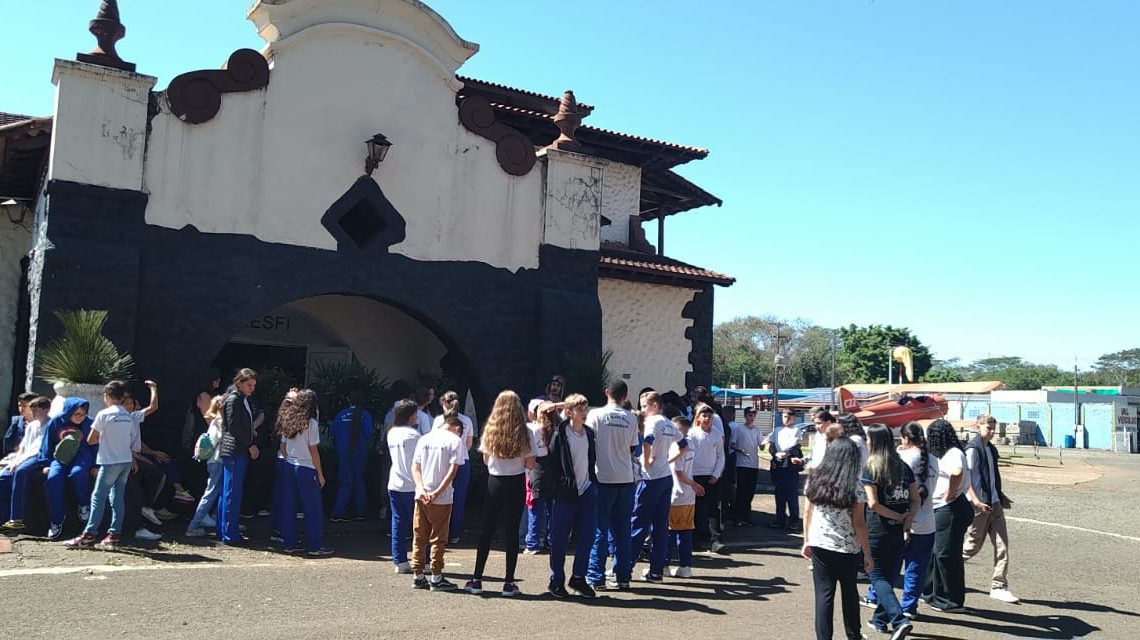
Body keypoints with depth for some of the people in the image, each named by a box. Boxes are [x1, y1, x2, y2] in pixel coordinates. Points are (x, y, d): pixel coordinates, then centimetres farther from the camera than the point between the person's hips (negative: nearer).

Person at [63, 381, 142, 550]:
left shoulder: (104, 414, -8)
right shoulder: (129, 417, 9)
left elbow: (90, 440, -5)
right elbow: (133, 445, 9)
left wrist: (101, 438, 14)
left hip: (110, 462, -6)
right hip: (126, 461, 6)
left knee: (98, 498, -1)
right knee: (118, 498, 7)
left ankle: (89, 535, 0)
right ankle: (113, 536, 6)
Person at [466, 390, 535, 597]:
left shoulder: (490, 430, -3)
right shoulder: (524, 433, -7)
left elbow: (486, 460, 4)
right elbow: (530, 465, -7)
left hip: (494, 482, 1)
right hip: (516, 484, -1)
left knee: (486, 530, 9)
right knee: (511, 532, 5)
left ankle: (477, 580, 13)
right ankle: (509, 583, 8)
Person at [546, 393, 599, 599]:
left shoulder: (590, 435, 10)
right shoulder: (560, 435, -8)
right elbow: (552, 464, -9)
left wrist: (594, 485, 11)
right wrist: (557, 489, -13)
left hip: (586, 492, 5)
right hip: (565, 494, -5)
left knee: (587, 536, 4)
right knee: (559, 540, 2)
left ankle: (578, 578, 18)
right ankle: (556, 581, 14)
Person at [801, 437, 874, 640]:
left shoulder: (815, 480, -1)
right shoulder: (855, 486, -10)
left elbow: (807, 513, 4)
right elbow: (858, 523, -10)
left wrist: (807, 541, 15)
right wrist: (867, 554, -2)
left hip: (819, 545, 1)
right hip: (848, 547, -1)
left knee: (824, 595, 4)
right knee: (849, 591, 20)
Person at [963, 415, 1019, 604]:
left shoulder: (991, 449, 14)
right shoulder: (972, 448, -12)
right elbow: (967, 478, -17)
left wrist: (1001, 496, 20)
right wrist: (976, 501, -23)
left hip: (995, 503, 8)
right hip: (980, 505, -8)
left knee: (1002, 544, 3)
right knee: (973, 546, 3)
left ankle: (999, 586, 8)